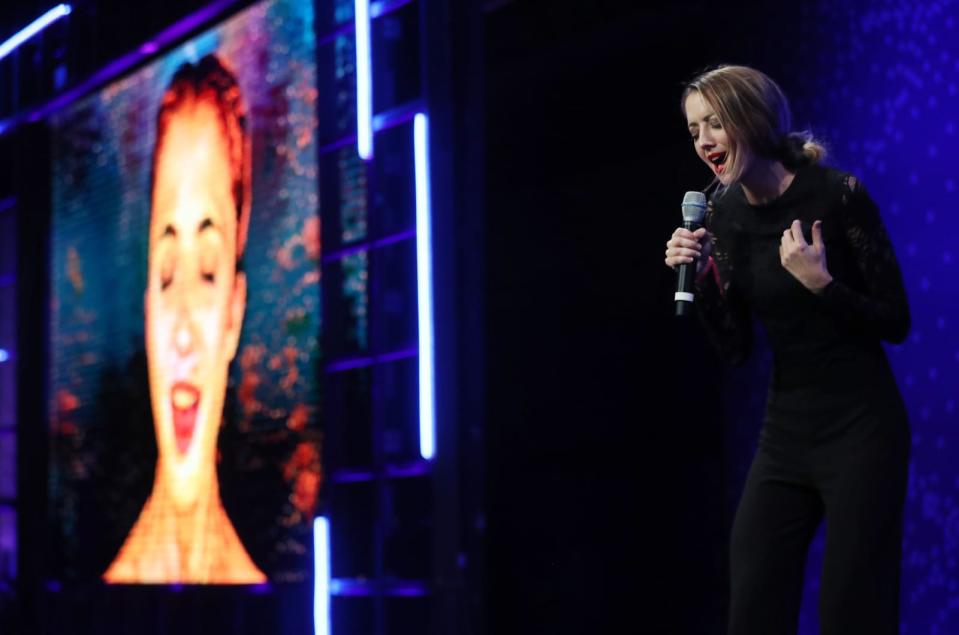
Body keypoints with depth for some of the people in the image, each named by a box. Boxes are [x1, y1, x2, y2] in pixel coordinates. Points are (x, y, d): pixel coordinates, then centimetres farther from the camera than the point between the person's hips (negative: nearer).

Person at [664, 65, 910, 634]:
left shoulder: (839, 194, -13)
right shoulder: (724, 212, 3)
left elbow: (897, 322, -10)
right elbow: (736, 348, 5)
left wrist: (821, 282, -23)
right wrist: (702, 278, -10)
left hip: (860, 429, -6)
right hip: (784, 431, 6)